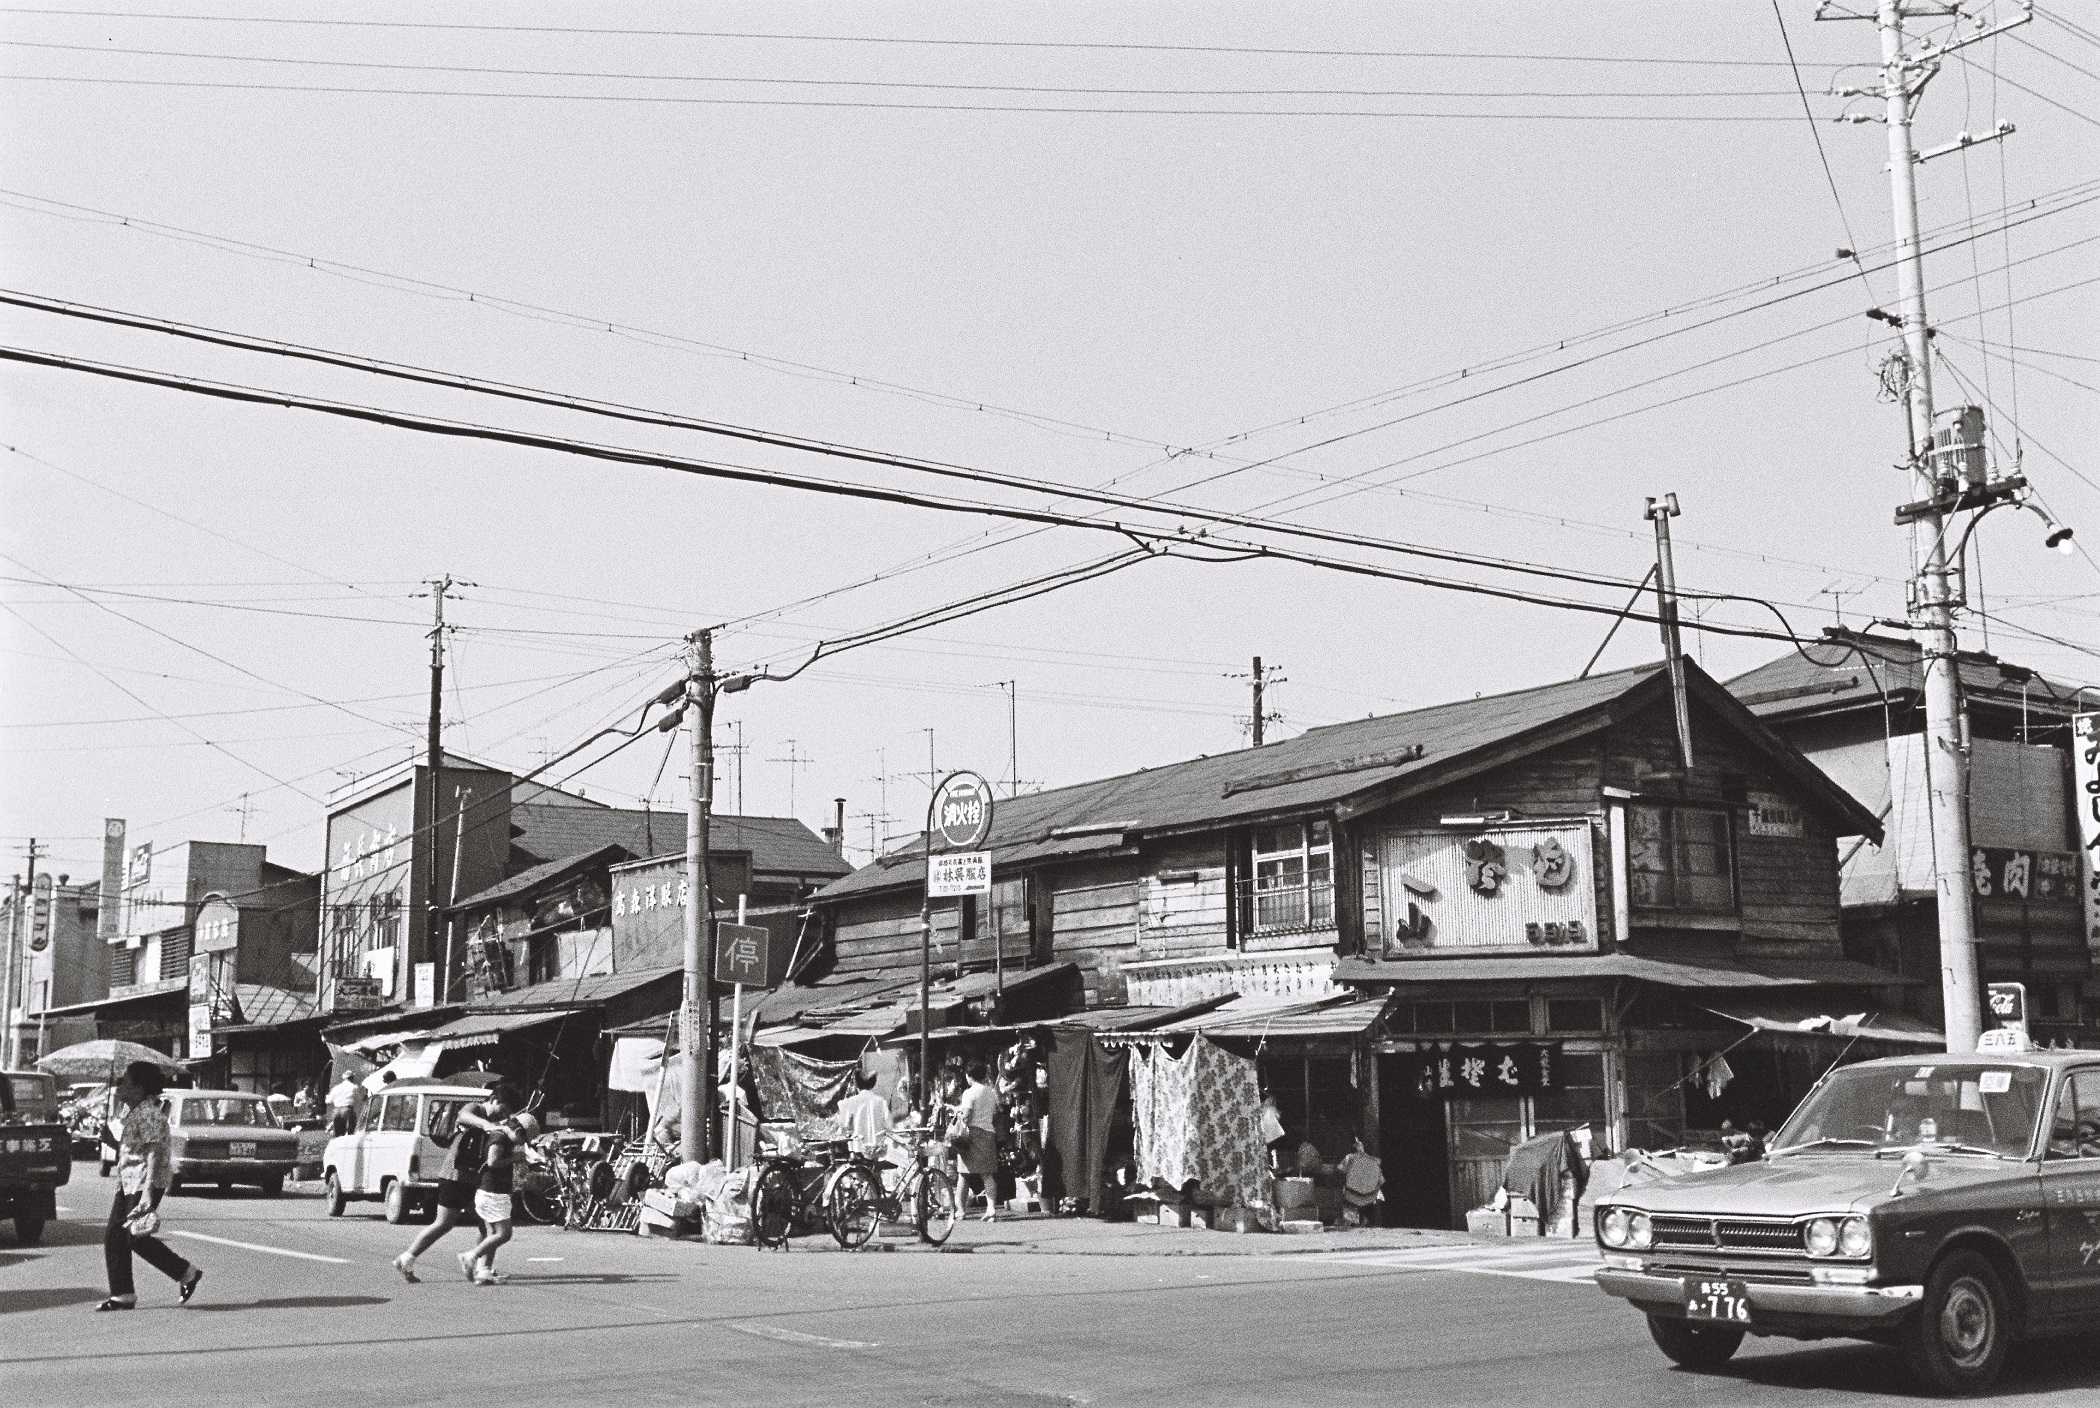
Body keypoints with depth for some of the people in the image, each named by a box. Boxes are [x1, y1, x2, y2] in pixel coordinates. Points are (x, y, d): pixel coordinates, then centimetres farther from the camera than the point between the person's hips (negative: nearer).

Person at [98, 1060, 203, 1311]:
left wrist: (148, 1190, -29)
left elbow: (154, 1152, -24)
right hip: (128, 1182, 10)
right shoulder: (132, 1111, 14)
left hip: (145, 1182, -10)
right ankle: (123, 1295, 10)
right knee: (113, 1236, 5)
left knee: (136, 1238, -8)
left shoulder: (149, 1113, -17)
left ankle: (187, 1273, 6)